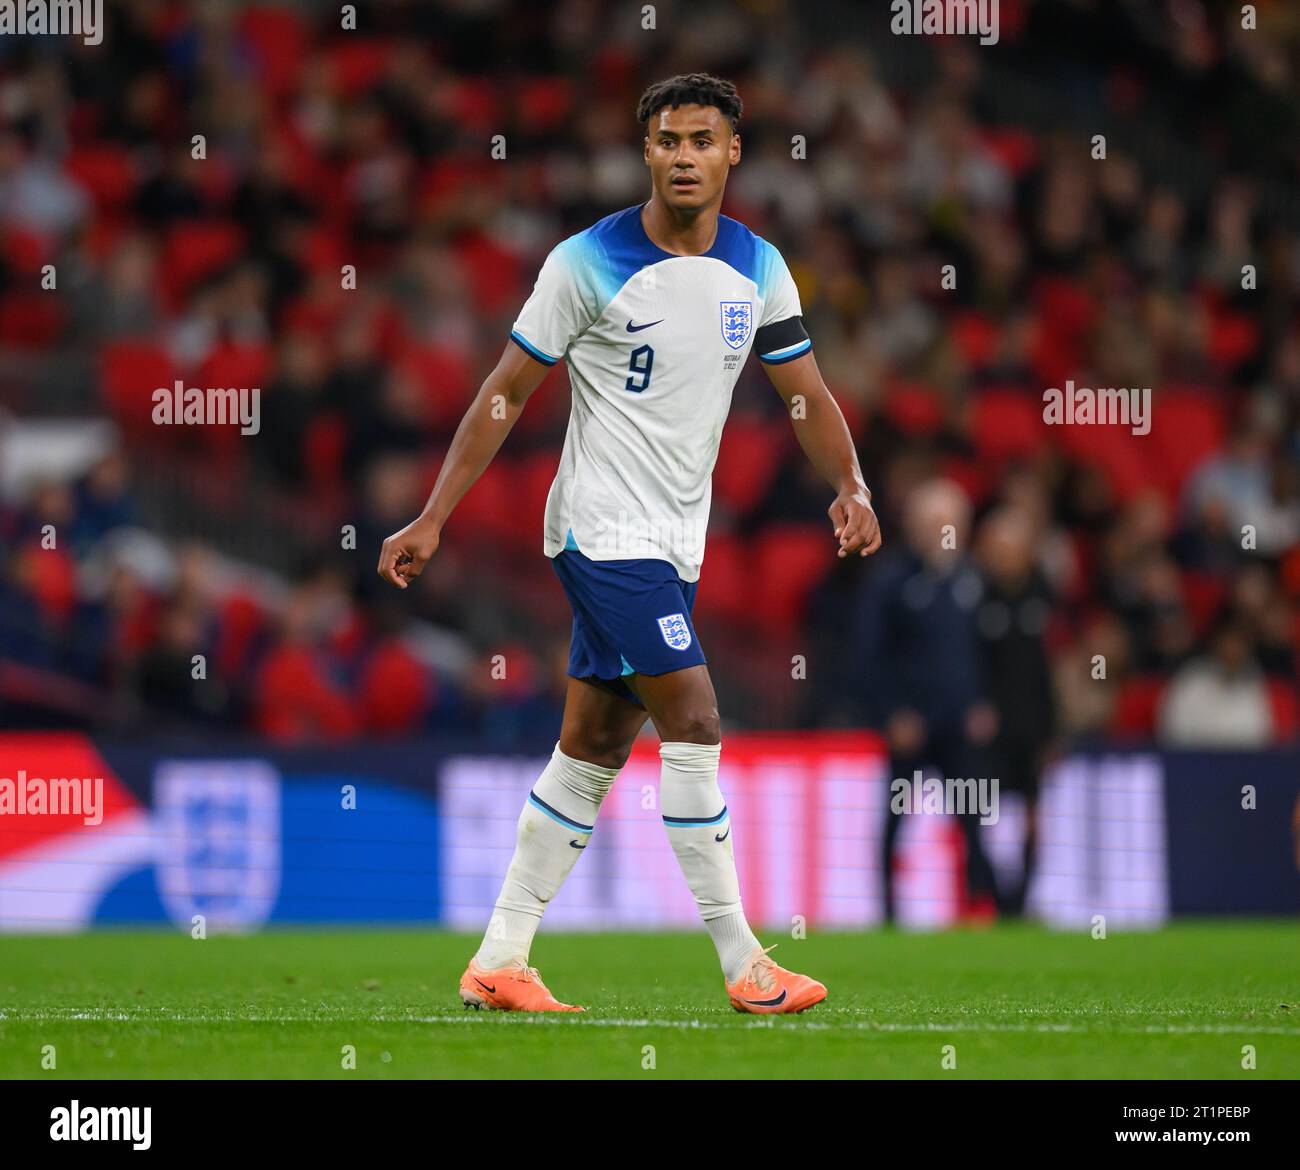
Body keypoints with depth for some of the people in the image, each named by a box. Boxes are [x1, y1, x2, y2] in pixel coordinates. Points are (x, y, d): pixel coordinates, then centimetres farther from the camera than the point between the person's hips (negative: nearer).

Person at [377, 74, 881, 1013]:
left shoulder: (757, 268, 5)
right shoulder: (589, 263, -11)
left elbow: (808, 396, 9)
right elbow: (506, 394, -5)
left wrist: (853, 488, -10)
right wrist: (433, 519, -8)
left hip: (674, 540, 7)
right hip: (605, 531, -7)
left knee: (594, 748, 8)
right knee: (695, 724, -14)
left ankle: (500, 962, 14)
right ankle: (744, 965, -10)